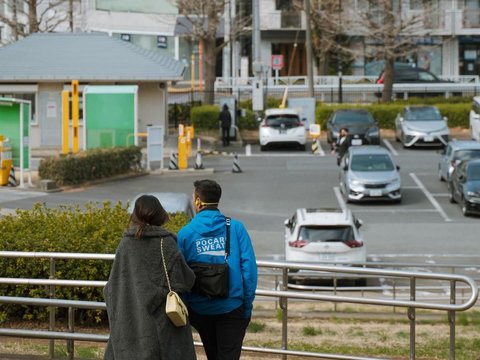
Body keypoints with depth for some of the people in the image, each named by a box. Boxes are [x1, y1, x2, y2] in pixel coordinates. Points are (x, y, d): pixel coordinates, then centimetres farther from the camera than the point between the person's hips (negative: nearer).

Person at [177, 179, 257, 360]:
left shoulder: (185, 233, -4)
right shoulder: (236, 228, -5)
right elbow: (249, 268, -9)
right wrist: (248, 304, -1)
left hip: (200, 309, 2)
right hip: (232, 307, -2)